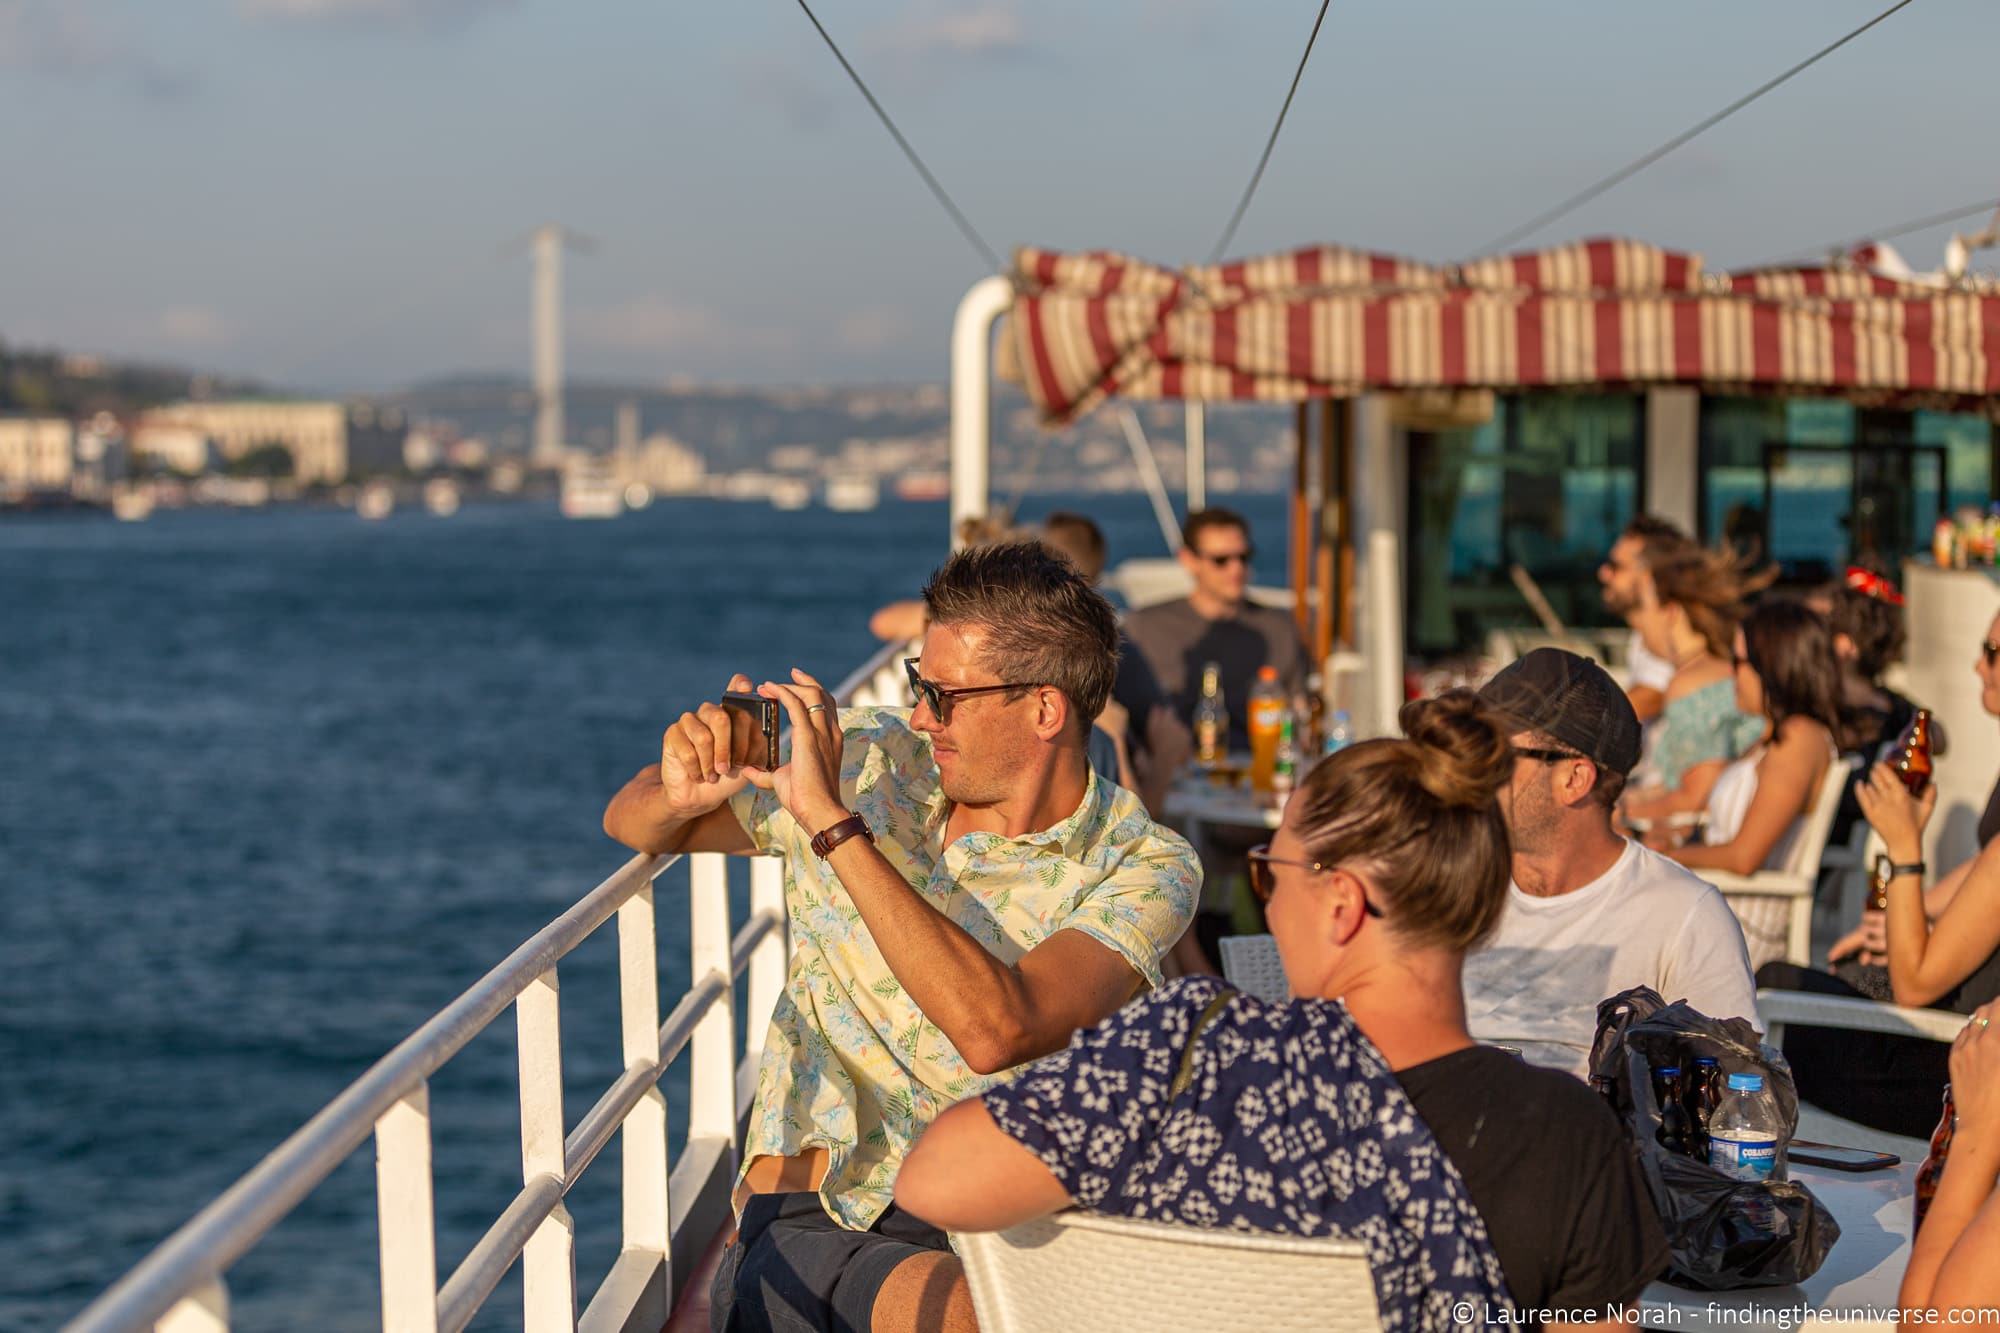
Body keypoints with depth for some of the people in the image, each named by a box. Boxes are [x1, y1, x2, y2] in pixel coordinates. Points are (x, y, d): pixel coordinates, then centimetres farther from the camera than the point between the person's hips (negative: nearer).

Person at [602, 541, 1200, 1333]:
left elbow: (995, 1031, -23)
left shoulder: (1142, 869, -5)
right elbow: (632, 824, 18)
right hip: (816, 1204, 0)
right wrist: (681, 797, -8)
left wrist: (833, 822, -21)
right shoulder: (871, 761, 6)